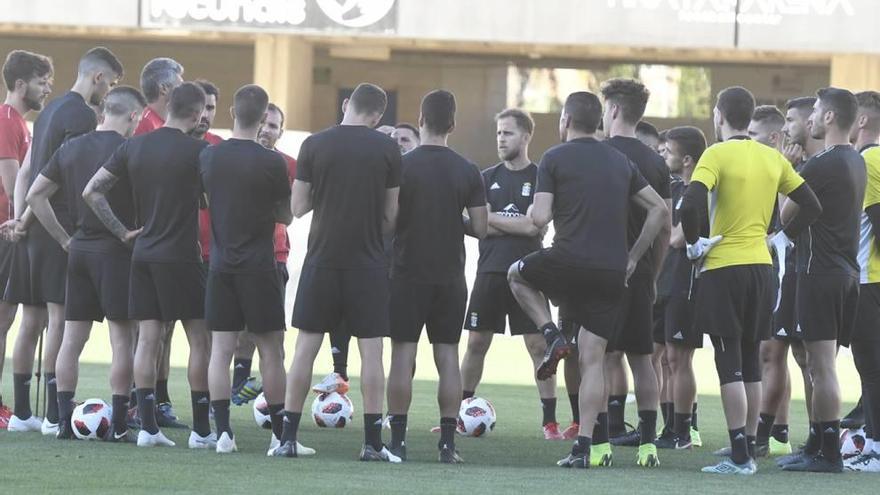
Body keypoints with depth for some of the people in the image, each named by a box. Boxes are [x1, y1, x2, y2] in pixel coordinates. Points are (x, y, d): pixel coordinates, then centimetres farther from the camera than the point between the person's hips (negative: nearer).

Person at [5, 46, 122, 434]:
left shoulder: (51, 110, 19)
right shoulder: (82, 115, -11)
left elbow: (26, 171, 16)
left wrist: (21, 215, 7)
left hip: (34, 229, 9)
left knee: (31, 321, 10)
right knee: (59, 319, -8)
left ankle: (22, 412, 12)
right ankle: (54, 416, -10)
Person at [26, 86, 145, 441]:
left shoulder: (70, 149, 9)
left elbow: (35, 195, 10)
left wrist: (64, 239, 11)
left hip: (79, 250, 6)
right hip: (116, 252, -6)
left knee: (72, 338, 9)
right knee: (122, 338, -2)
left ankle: (64, 420, 8)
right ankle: (118, 424, -4)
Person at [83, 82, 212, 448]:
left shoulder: (134, 147, 5)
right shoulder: (198, 151, -10)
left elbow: (91, 191, 4)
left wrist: (121, 232, 7)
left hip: (143, 254, 5)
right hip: (181, 258, -5)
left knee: (147, 339, 5)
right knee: (200, 339, 2)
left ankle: (148, 427, 2)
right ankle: (201, 430, 2)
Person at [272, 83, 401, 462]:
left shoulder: (314, 145, -1)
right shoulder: (387, 150, -2)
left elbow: (298, 207, 2)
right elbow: (391, 214, 3)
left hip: (322, 258, 1)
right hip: (367, 261, -1)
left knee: (306, 346, 5)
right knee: (371, 350, 2)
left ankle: (288, 438, 4)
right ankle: (373, 442, -1)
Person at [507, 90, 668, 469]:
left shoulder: (555, 158, -1)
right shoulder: (620, 163, 15)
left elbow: (540, 218, -8)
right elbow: (660, 210, 14)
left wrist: (534, 212, 16)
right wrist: (633, 257, 17)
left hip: (569, 262, -4)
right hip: (612, 273, 4)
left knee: (518, 275, 29)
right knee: (593, 360, 7)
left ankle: (552, 336, 9)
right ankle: (583, 447, 1)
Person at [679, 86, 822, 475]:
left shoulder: (717, 155, -10)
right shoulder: (773, 158, 9)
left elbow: (691, 206, -24)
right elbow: (811, 206, 13)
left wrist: (693, 243, -9)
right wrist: (781, 238, 15)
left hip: (724, 268, -6)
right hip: (762, 267, 6)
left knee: (729, 362, -5)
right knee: (750, 362, 13)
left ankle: (739, 456, -9)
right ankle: (749, 448, 15)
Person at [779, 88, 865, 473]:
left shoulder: (821, 166, -15)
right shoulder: (856, 163, 14)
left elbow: (783, 214, -8)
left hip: (820, 271, -9)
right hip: (846, 271, 9)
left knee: (823, 365, -8)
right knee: (820, 365, 15)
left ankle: (828, 453, -9)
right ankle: (817, 447, 19)